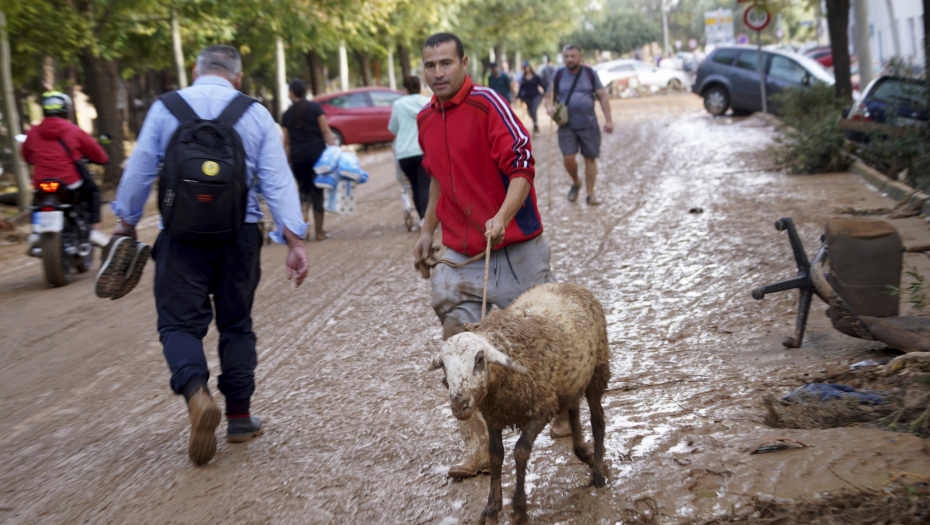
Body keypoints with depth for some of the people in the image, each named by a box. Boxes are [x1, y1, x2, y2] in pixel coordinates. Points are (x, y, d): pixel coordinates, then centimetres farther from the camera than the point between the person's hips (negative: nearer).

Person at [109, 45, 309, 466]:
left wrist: (126, 222, 18)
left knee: (180, 321, 2)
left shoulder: (165, 109, 0)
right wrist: (293, 240, -3)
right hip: (240, 234, 2)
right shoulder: (256, 115, 2)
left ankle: (196, 392, -25)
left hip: (183, 235, -2)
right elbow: (277, 179, -3)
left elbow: (140, 169, 4)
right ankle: (239, 417, 19)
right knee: (236, 324, 15)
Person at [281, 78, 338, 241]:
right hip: (317, 153, -1)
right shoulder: (315, 107, 0)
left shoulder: (287, 115, 5)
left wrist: (287, 161, 13)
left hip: (297, 157, 1)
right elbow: (326, 132, -6)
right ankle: (319, 230, 7)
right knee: (317, 192, 6)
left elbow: (287, 142, 7)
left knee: (305, 191, 14)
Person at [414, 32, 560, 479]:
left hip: (514, 246, -6)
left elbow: (522, 165, -18)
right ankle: (477, 446, 6)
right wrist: (427, 230, 23)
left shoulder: (487, 104, -12)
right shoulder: (426, 119, 10)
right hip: (459, 252, 6)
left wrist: (503, 217, -31)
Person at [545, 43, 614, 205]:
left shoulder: (590, 74, 1)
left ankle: (590, 194, 12)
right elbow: (550, 97, 8)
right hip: (567, 126, 0)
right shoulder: (559, 75, 3)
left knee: (590, 158, 2)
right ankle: (575, 183, 18)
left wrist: (608, 120, -7)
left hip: (589, 125, 0)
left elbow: (603, 97, 1)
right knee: (568, 158, -12)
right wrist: (550, 107, -16)